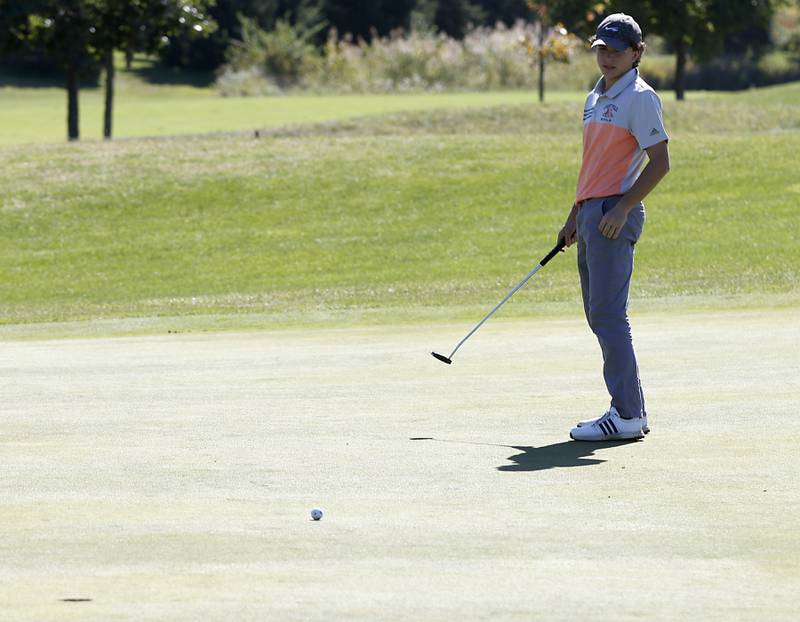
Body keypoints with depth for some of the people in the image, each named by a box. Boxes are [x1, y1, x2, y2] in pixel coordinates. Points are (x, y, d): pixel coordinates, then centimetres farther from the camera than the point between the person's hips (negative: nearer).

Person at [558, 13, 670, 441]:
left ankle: (626, 415, -13)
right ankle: (633, 410, 14)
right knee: (598, 314, 10)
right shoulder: (595, 98, 19)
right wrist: (575, 215, 23)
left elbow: (660, 162, -13)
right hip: (591, 212, 10)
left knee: (608, 313, -13)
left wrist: (622, 209, -20)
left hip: (615, 215, -10)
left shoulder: (640, 97, -8)